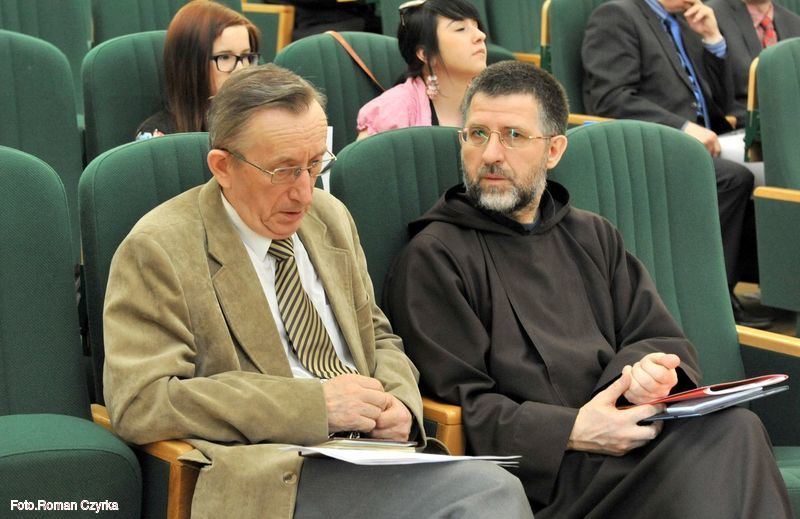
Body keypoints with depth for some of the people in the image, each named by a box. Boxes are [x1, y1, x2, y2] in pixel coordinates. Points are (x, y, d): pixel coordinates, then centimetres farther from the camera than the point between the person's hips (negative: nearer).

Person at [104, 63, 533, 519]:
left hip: (372, 455, 7)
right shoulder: (158, 250, -3)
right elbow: (140, 402, -12)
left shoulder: (331, 218, 17)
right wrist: (314, 403, -15)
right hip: (269, 476, -7)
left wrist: (398, 401, 1)